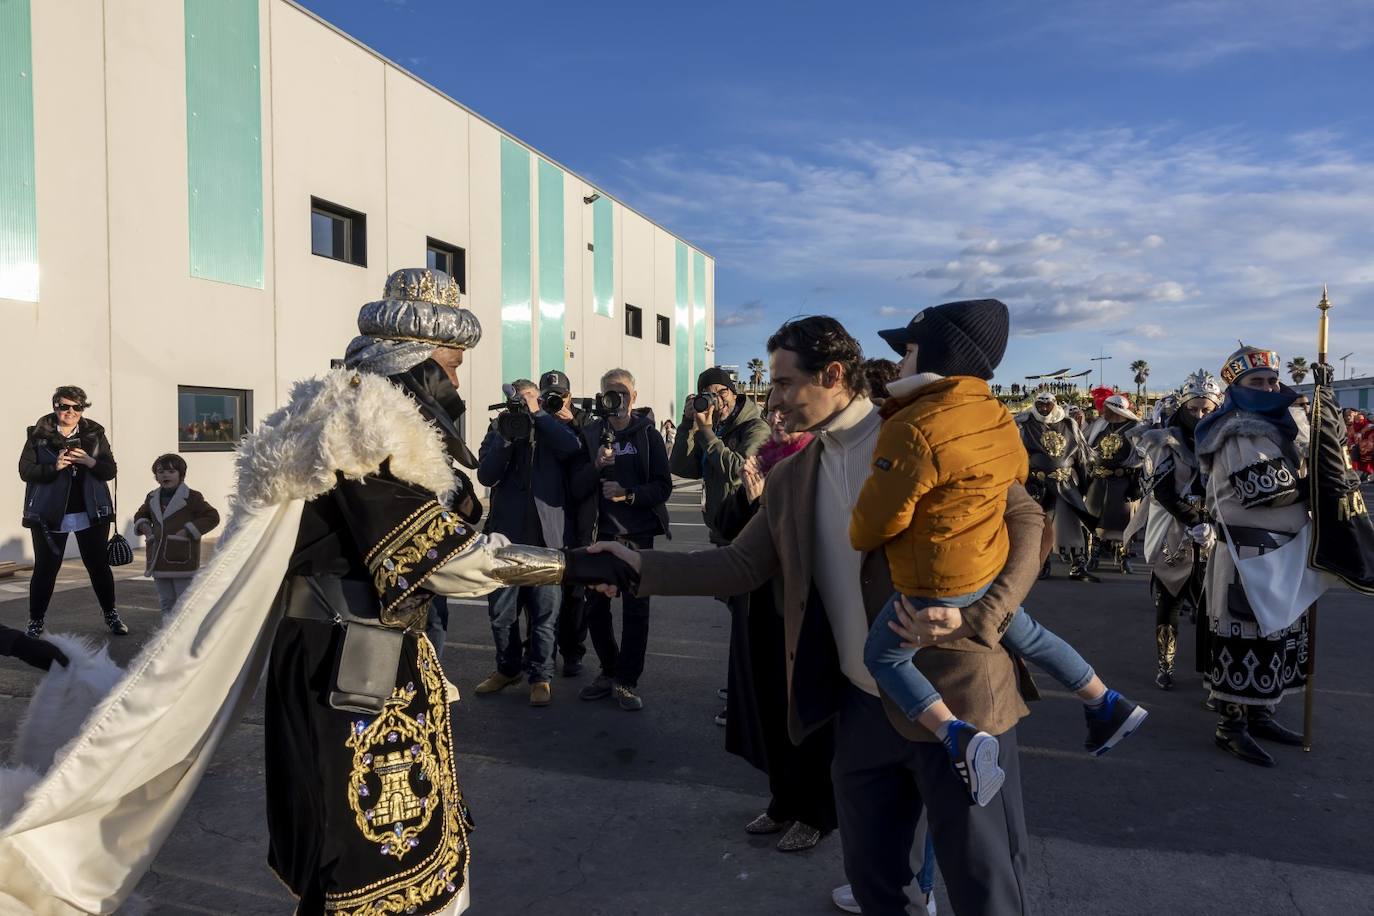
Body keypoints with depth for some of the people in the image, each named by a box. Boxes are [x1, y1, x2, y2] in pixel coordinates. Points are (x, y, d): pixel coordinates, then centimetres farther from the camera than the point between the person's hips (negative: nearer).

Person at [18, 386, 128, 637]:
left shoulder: (95, 434, 4)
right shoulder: (39, 435, 0)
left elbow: (111, 470, 2)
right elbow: (25, 471, -4)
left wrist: (90, 461, -18)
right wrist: (54, 467, -21)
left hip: (91, 513, 1)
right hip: (50, 515, -1)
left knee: (99, 565, 7)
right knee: (45, 569, 3)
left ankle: (111, 615, 21)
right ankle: (36, 621, 18)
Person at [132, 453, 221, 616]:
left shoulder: (191, 497, -7)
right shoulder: (152, 498, 11)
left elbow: (212, 517, -9)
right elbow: (140, 515, 29)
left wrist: (188, 531, -16)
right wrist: (144, 526, 7)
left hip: (183, 560, -6)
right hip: (159, 561, 6)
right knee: (166, 602, 15)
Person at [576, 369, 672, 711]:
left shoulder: (648, 435, 2)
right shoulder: (590, 434, 7)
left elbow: (663, 487, -4)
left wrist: (629, 493, -19)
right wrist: (596, 466, -17)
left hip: (637, 534, -2)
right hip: (600, 532, 2)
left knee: (635, 608, 1)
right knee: (596, 606, 9)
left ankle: (626, 681, 12)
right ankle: (609, 672, 27)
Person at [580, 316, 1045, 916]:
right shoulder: (789, 480, 9)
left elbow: (1026, 519, -8)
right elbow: (742, 563, 8)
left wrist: (980, 614, -22)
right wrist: (641, 566, -2)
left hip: (955, 694, -5)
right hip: (861, 708, 5)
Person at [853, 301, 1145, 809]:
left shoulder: (912, 428, -25)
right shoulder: (999, 419, 1)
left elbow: (878, 517, -20)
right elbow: (1016, 476, 19)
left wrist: (856, 538, 2)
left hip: (935, 582, -8)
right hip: (991, 567, 8)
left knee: (883, 657, 9)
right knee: (1025, 634, 30)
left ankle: (958, 737, -8)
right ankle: (1108, 705, 41)